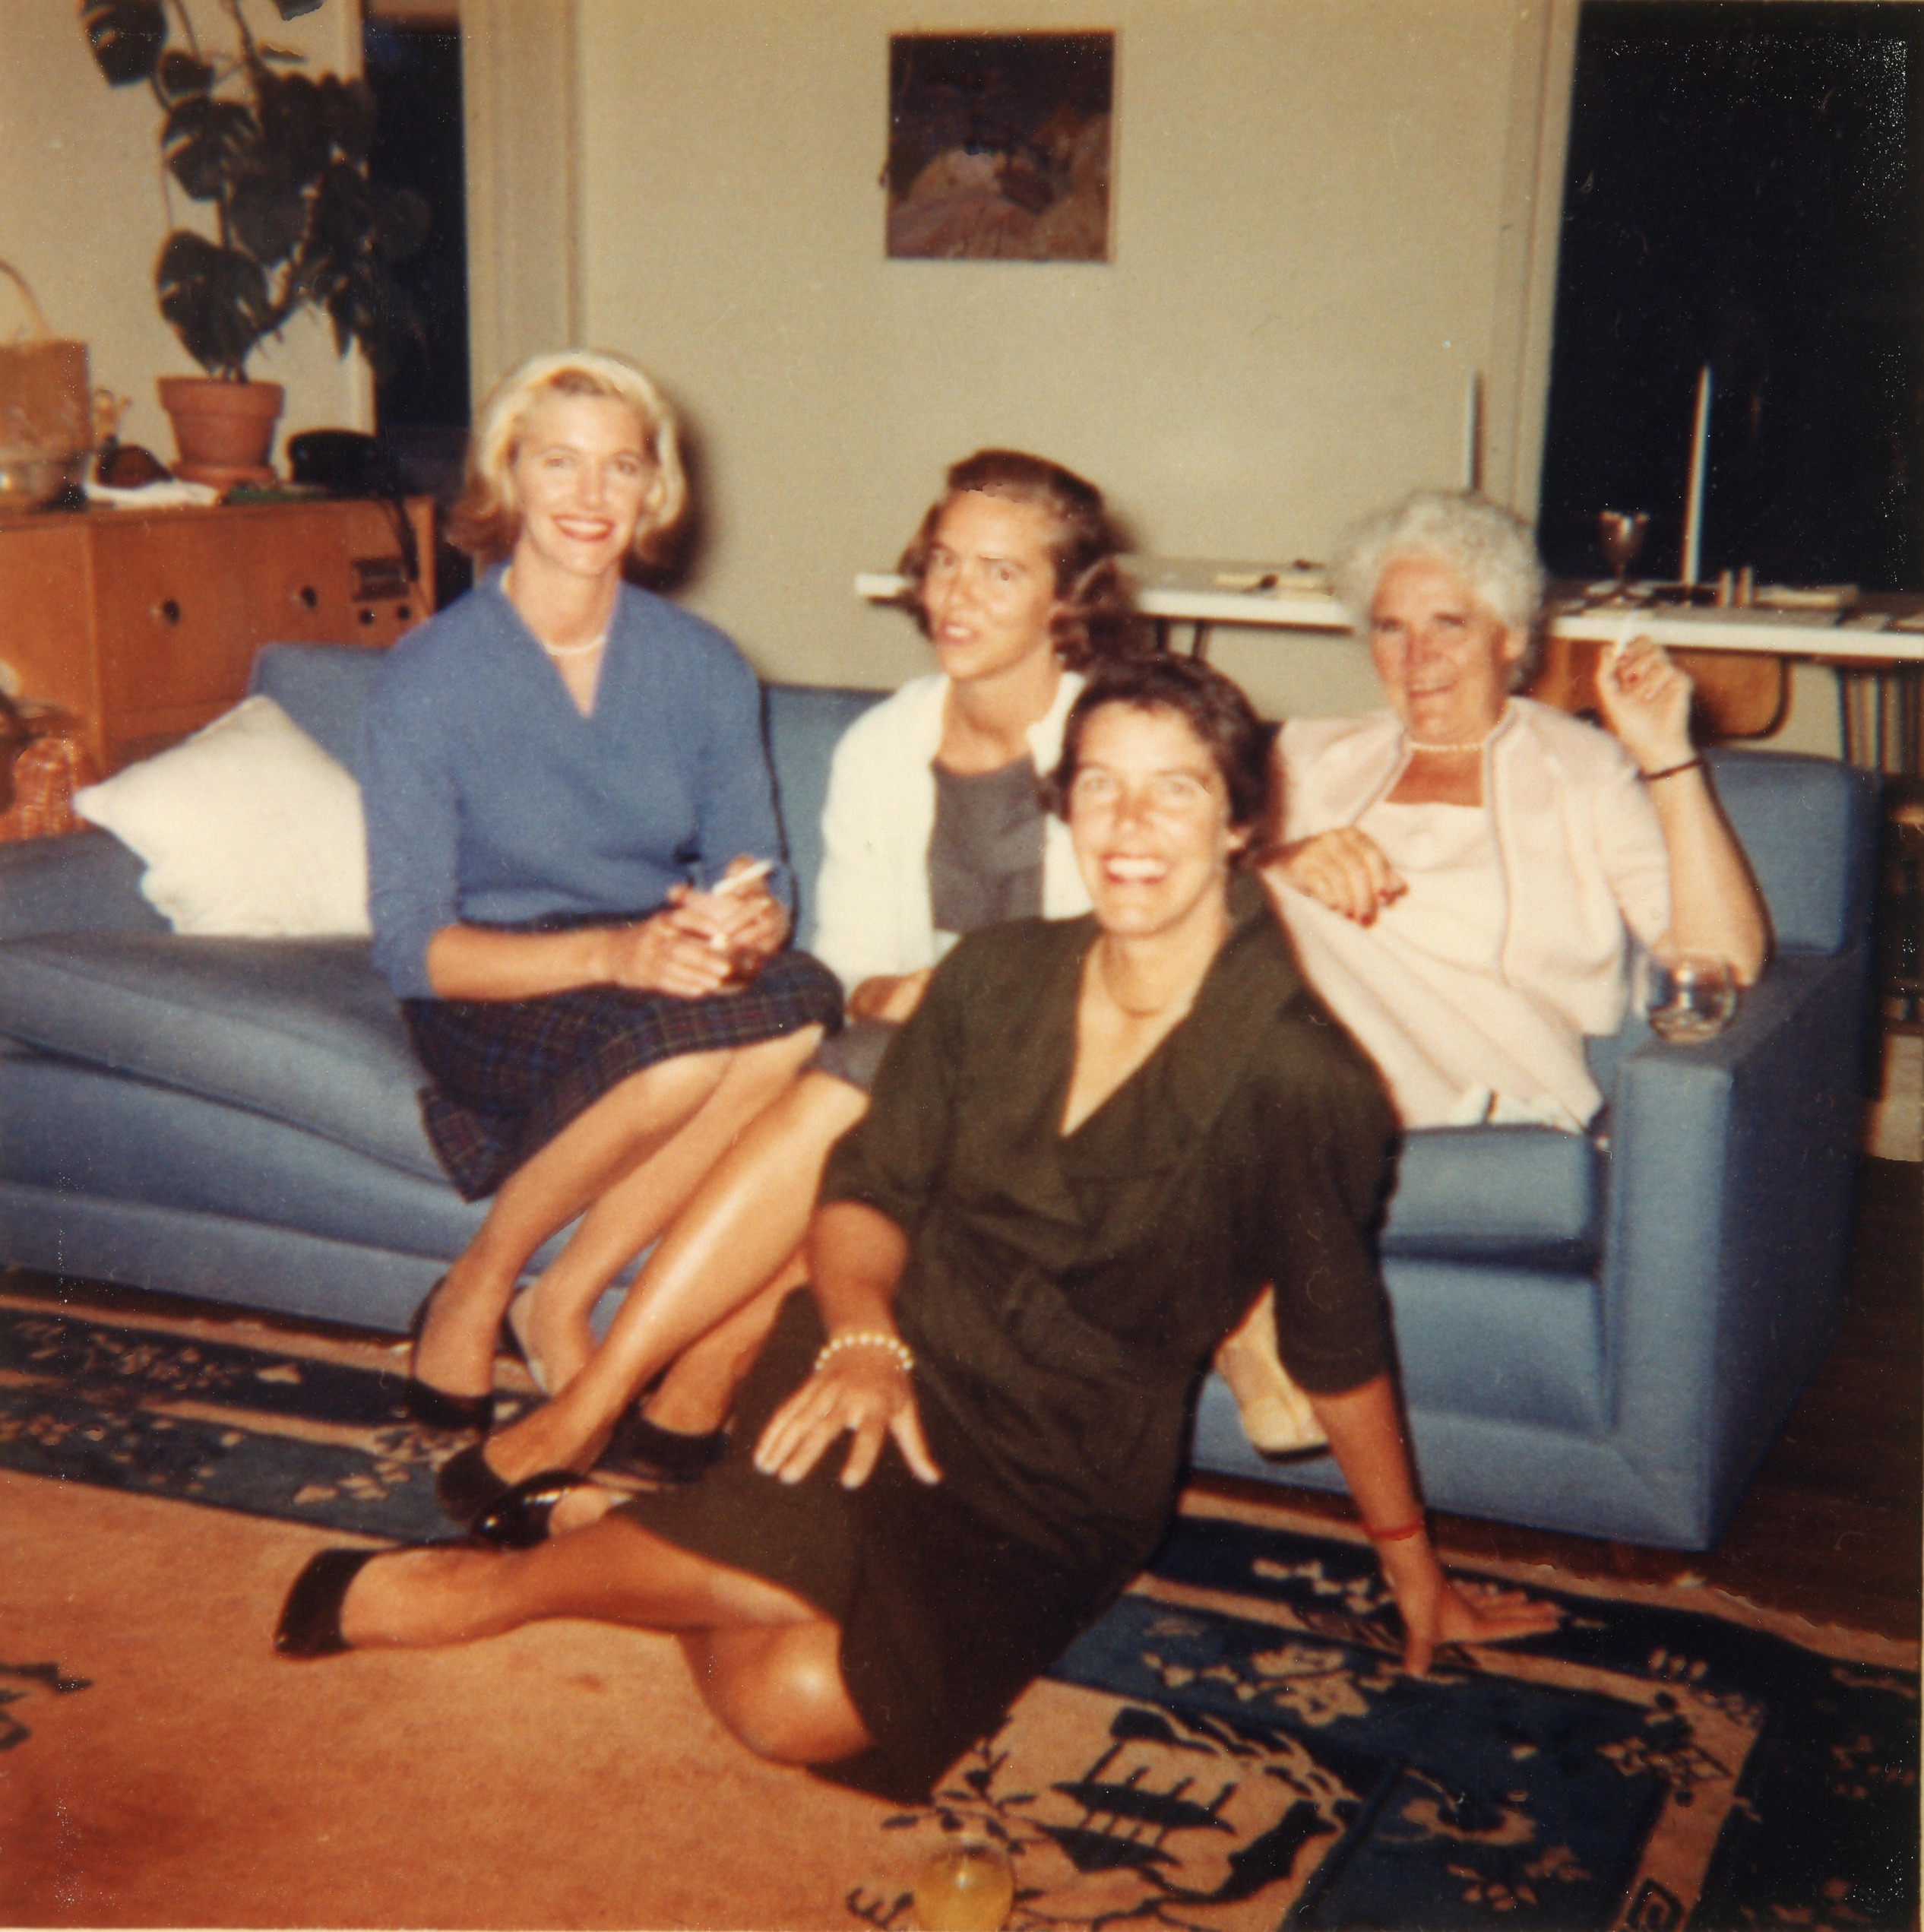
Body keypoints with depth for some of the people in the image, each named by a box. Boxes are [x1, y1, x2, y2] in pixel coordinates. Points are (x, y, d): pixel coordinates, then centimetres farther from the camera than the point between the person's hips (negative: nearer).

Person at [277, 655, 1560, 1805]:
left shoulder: (1297, 1077, -14)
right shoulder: (997, 976, -1)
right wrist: (864, 1336, -16)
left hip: (1068, 1484, -2)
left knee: (804, 1704, -28)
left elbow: (1339, 1347, -3)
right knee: (788, 1552, -34)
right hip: (905, 1352, 2)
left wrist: (1412, 1564, 8)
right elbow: (869, 1189, 6)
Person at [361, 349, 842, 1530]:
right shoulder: (431, 677, -8)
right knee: (679, 1043, -36)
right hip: (495, 1003, -4)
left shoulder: (705, 668, 3)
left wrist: (747, 930, -23)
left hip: (667, 980, 4)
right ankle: (473, 1298, -11)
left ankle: (559, 1304, -18)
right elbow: (412, 945, -12)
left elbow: (759, 879, 4)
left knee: (806, 1006, -31)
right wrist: (612, 952, -29)